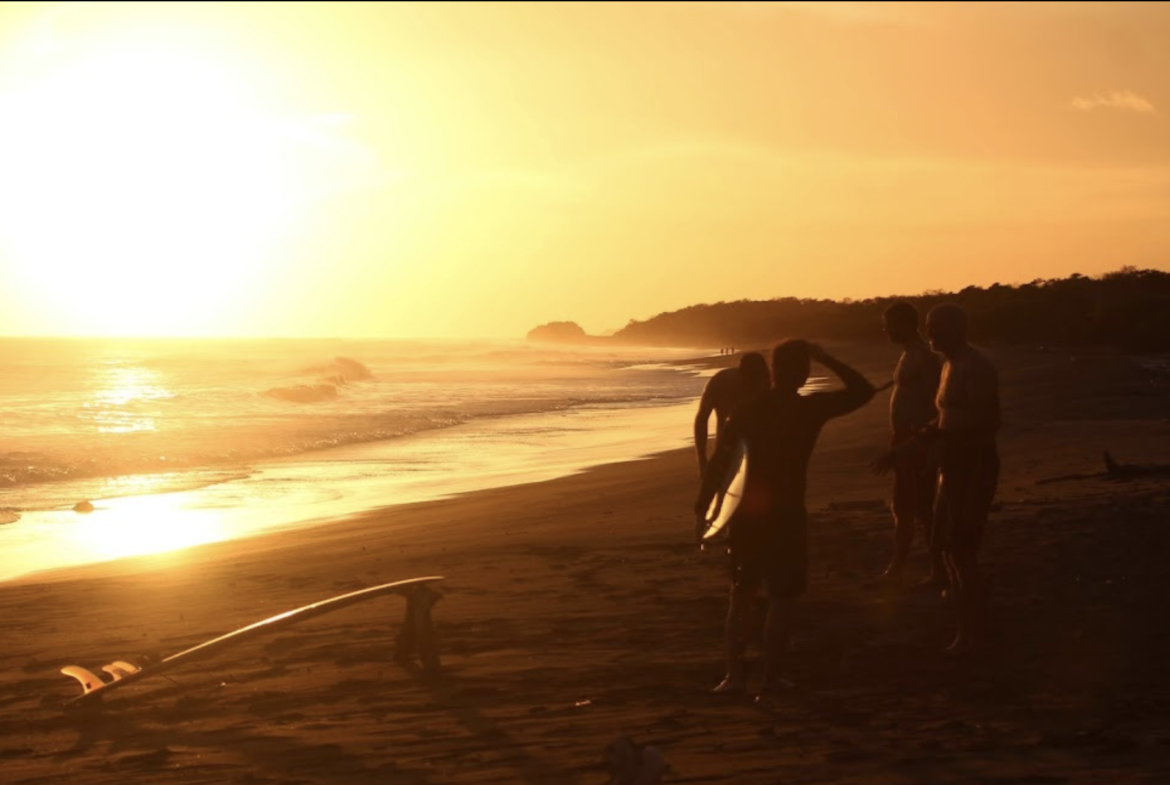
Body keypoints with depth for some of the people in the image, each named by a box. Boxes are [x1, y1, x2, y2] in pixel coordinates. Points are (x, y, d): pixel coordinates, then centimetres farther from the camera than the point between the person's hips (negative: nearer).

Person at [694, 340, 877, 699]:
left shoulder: (748, 410, -2)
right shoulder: (813, 408, -6)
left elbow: (719, 461, -5)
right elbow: (863, 390, 7)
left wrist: (702, 508, 0)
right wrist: (827, 360, 7)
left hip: (749, 514, 2)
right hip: (787, 515, -2)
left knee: (740, 596, 15)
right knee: (781, 601, 4)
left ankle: (735, 673, 10)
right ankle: (770, 679, 2)